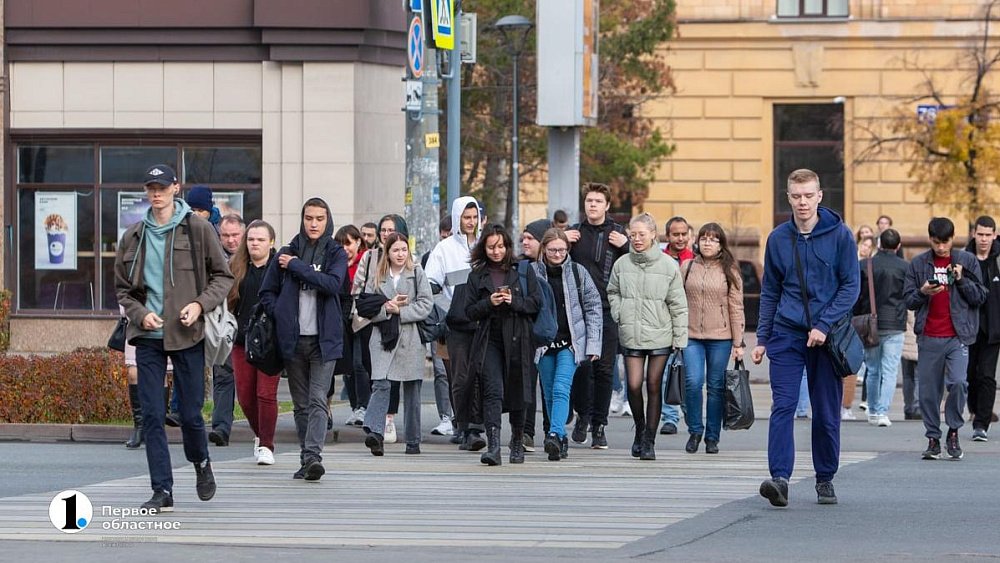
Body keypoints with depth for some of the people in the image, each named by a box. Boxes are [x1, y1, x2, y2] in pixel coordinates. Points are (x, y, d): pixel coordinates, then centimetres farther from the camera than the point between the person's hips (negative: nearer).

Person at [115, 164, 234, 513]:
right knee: (152, 415, -3)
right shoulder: (133, 237, 8)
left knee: (190, 412, 3)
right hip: (148, 337, 2)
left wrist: (200, 304, -12)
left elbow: (223, 276, 4)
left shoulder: (198, 229, 0)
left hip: (187, 334, -2)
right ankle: (162, 490, 0)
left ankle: (201, 464, 34)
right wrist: (140, 313, -5)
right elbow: (122, 288, 14)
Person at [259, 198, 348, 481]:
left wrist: (296, 266, -12)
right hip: (293, 339, 3)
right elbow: (267, 292, 15)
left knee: (318, 400, -13)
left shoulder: (336, 253, 3)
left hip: (324, 339, -3)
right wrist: (282, 315, -1)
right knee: (301, 403, 7)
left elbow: (333, 284, -15)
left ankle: (313, 455, -22)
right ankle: (307, 459, 12)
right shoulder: (287, 253, 9)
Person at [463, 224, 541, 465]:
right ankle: (493, 447, -23)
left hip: (517, 341, 0)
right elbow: (469, 310, 5)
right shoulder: (477, 275, 8)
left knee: (517, 393, 9)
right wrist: (489, 303, -12)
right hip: (489, 341, 0)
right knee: (492, 391, -14)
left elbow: (536, 303, 2)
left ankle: (517, 444, 27)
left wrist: (513, 301, -13)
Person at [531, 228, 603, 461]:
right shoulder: (533, 272, 1)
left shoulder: (577, 272, 0)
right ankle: (561, 440, 20)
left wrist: (593, 344, -2)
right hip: (544, 343, 2)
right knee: (549, 393, 8)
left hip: (570, 342, -2)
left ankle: (555, 435, -28)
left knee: (561, 389, -17)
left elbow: (593, 307, 3)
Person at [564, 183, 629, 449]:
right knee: (581, 365, -6)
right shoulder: (574, 233, 10)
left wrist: (626, 246, -9)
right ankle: (583, 415, 16)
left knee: (604, 369, 0)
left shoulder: (618, 233, 8)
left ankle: (599, 426, 7)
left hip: (608, 311, 0)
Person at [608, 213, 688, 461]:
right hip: (631, 335, 1)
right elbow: (612, 292, 19)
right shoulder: (622, 264, 2)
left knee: (654, 387, 1)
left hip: (660, 335, -1)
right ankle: (640, 429, 20)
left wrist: (680, 338, -2)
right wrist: (619, 316, 3)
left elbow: (678, 305, 0)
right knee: (634, 385, -5)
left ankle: (649, 440, 7)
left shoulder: (668, 265, -3)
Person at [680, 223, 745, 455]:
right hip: (691, 335, 1)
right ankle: (694, 431, 7)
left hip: (720, 337, -1)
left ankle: (712, 437, 12)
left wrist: (738, 342, -1)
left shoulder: (729, 271, 3)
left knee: (716, 387, 2)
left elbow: (736, 307, 2)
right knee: (693, 382, -12)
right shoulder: (687, 268, 8)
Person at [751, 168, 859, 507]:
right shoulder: (778, 239, 6)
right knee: (782, 407, -12)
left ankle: (825, 479, 20)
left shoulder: (839, 235, -3)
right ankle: (780, 478, -20)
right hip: (786, 335, 1)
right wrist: (762, 338, 9)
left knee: (826, 412, 6)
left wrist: (824, 325, -14)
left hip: (827, 336, -1)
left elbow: (851, 286, -4)